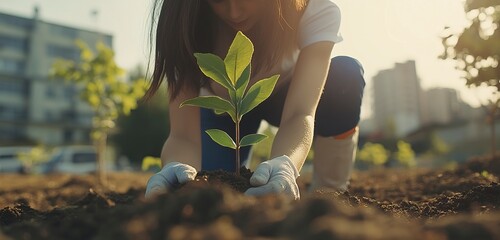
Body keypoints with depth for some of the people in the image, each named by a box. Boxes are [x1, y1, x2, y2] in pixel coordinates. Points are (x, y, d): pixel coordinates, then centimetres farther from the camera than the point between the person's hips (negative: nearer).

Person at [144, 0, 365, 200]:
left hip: (287, 96, 0)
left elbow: (300, 113, -45)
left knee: (345, 76, -31)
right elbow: (183, 135, -37)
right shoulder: (189, 24, -31)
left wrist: (285, 165, -66)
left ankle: (330, 194, -10)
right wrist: (177, 167, -61)